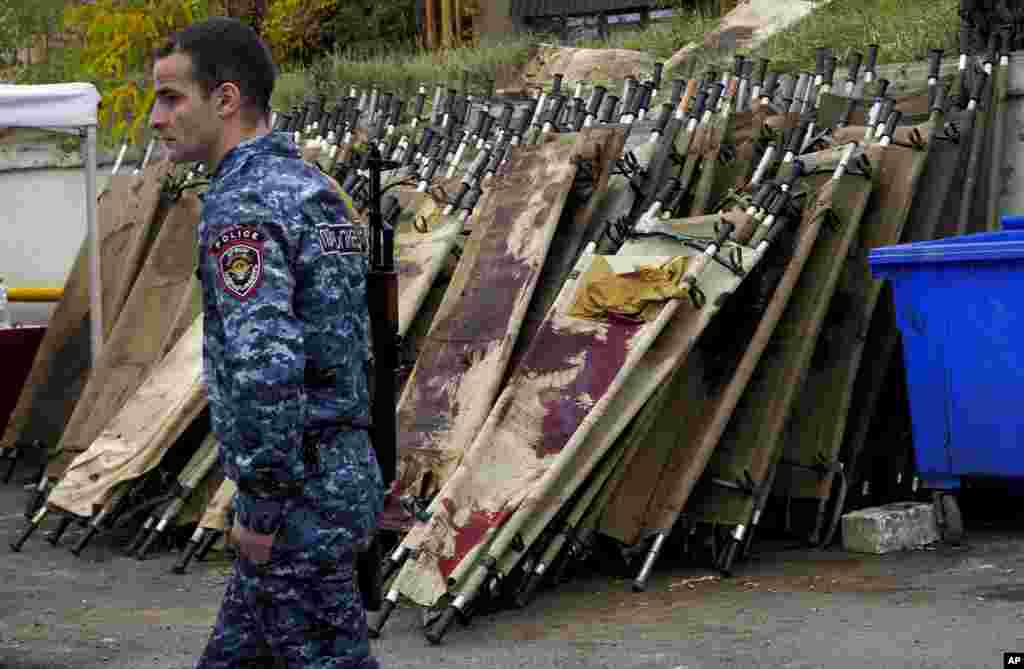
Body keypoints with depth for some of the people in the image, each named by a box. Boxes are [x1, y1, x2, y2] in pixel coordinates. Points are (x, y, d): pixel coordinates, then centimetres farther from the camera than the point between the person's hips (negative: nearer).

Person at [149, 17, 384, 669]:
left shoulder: (242, 205, -18)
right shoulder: (313, 188, 13)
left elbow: (264, 365, -30)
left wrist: (263, 507, -21)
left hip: (298, 493, -10)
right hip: (343, 469, 10)